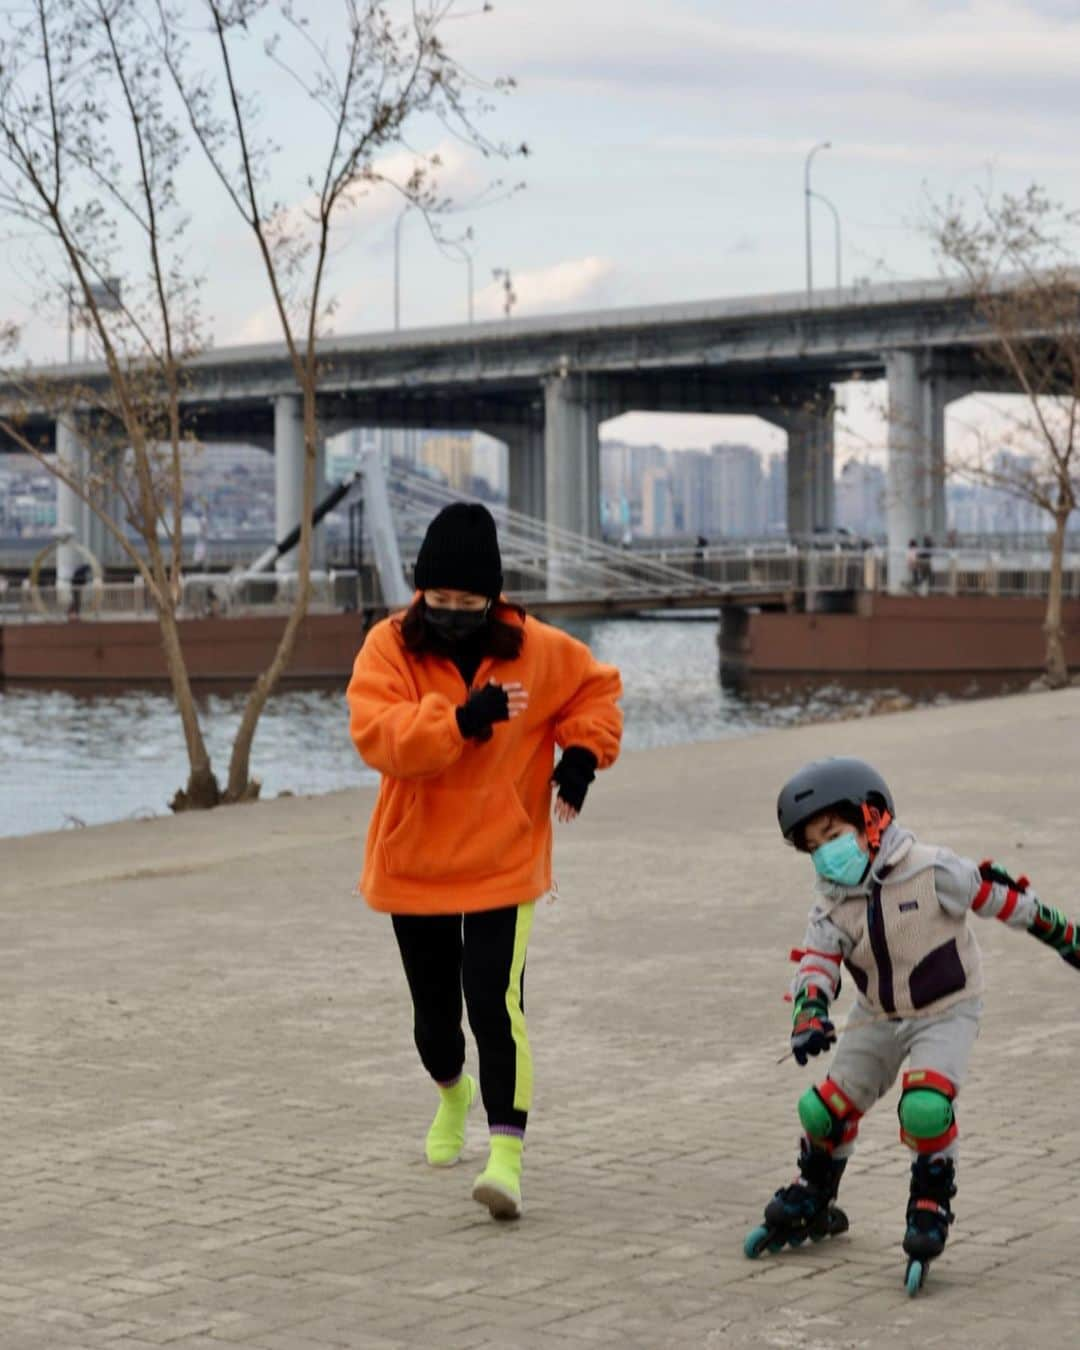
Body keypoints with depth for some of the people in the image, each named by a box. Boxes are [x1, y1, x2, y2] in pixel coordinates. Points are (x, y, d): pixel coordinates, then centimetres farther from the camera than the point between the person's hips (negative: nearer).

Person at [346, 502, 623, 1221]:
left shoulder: (537, 649, -4)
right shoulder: (390, 647, -10)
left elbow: (598, 687, 13)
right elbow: (377, 733, -24)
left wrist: (582, 752, -4)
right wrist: (462, 719, -35)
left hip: (503, 863, -1)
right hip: (413, 862, 1)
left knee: (496, 1001, -16)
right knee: (434, 1007, 17)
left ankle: (507, 1154, -14)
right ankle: (453, 1093, 49)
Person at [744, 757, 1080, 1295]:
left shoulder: (933, 872, -23)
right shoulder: (833, 905, -8)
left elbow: (1004, 900, -12)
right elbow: (816, 962, -12)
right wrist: (809, 1014, -34)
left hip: (945, 1013, -5)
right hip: (878, 1018, 5)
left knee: (925, 1105, -28)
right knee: (826, 1107, 2)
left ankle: (930, 1210, -6)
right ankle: (812, 1202, 28)